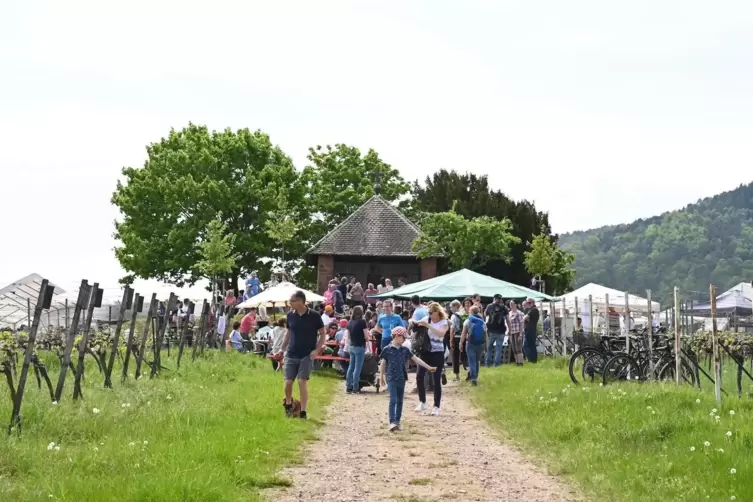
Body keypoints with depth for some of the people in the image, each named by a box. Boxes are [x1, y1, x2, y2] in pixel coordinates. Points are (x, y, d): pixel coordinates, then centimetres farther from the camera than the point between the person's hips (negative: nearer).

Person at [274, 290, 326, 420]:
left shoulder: (314, 316, -9)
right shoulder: (290, 315, 2)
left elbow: (322, 333, 0)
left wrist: (317, 349, -11)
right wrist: (282, 349, 8)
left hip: (306, 355, -3)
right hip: (291, 355, 3)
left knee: (302, 382, -9)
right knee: (288, 382, 1)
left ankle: (303, 412, 1)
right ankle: (288, 405, 28)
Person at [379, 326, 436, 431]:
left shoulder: (405, 350, 7)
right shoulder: (387, 350, -5)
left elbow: (416, 359, 9)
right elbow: (383, 364, 2)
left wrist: (429, 367, 7)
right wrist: (381, 377, 4)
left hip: (401, 378, 5)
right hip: (391, 378, -5)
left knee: (400, 401, 9)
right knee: (393, 400, -13)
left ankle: (397, 422, 16)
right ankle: (392, 422, -18)